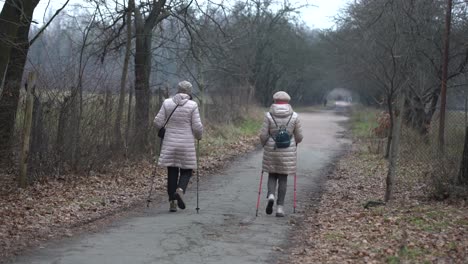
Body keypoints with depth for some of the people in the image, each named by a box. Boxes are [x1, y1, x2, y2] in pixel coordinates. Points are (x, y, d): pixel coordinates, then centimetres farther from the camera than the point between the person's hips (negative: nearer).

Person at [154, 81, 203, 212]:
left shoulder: (167, 103, -1)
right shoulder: (192, 105, -7)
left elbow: (158, 122, -1)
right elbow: (197, 127, -8)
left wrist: (161, 131, 20)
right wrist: (198, 136, 13)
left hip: (170, 143, 2)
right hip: (186, 144, -2)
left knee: (172, 172, 9)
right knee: (186, 171, 10)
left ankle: (172, 202, 7)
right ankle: (180, 190, -18)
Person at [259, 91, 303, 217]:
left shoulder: (269, 115, -7)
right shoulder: (294, 116, -4)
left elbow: (263, 135, -8)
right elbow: (299, 136, 1)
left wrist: (264, 145, 12)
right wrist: (295, 143, 22)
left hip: (271, 150, 0)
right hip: (288, 152, 0)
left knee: (272, 175, 16)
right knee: (283, 178, 9)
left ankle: (271, 196, -11)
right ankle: (280, 207, 6)